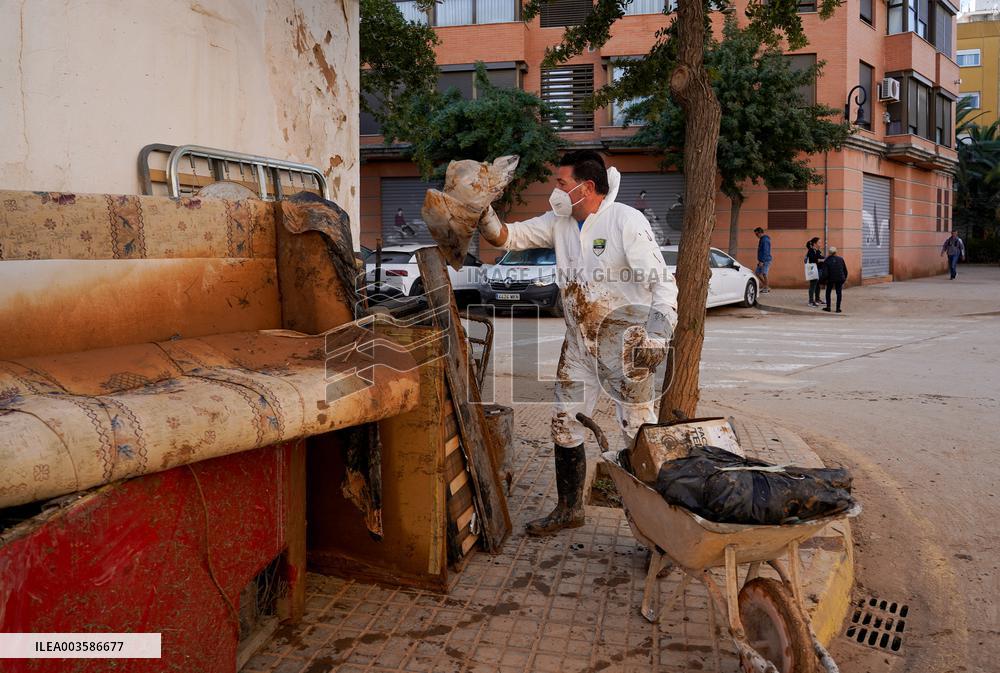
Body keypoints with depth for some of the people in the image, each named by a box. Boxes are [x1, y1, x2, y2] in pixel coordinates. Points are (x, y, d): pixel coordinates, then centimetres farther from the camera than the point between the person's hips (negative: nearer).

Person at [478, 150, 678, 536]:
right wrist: (482, 215, -13)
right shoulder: (559, 223, 6)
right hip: (578, 341, 7)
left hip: (623, 341, -7)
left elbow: (661, 279, -20)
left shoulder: (626, 221, -14)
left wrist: (658, 332, -31)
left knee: (638, 430, -4)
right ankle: (569, 509, 26)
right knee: (564, 424, 11)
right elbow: (508, 237, 7)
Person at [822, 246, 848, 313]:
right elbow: (845, 270, 8)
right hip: (840, 279, 1)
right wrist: (845, 278, 19)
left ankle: (828, 307, 12)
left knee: (828, 292, 15)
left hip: (831, 279, -1)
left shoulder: (826, 261, -1)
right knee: (839, 293, 8)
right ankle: (838, 308, 5)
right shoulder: (840, 259, 4)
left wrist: (825, 279, 2)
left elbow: (825, 272, -8)